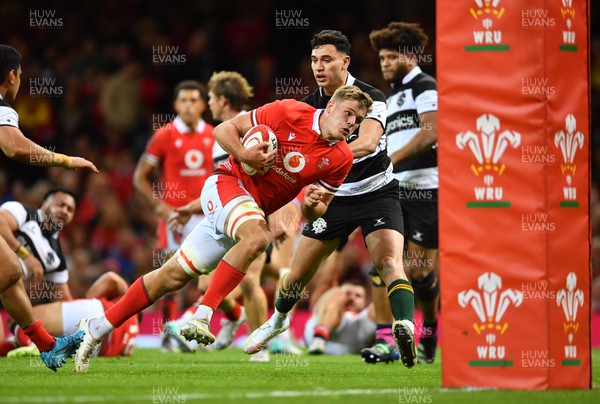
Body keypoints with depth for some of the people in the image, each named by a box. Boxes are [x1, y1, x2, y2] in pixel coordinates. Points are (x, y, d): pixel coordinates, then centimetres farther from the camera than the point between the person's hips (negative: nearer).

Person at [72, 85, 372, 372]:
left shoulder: (341, 159, -1)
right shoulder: (290, 113, -13)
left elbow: (315, 213, 7)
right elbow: (224, 129, -5)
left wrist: (313, 204, -16)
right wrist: (243, 155, -23)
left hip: (253, 210, 5)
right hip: (227, 183, -5)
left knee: (176, 275, 3)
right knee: (257, 236, -35)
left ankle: (98, 328, 12)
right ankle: (201, 316, -29)